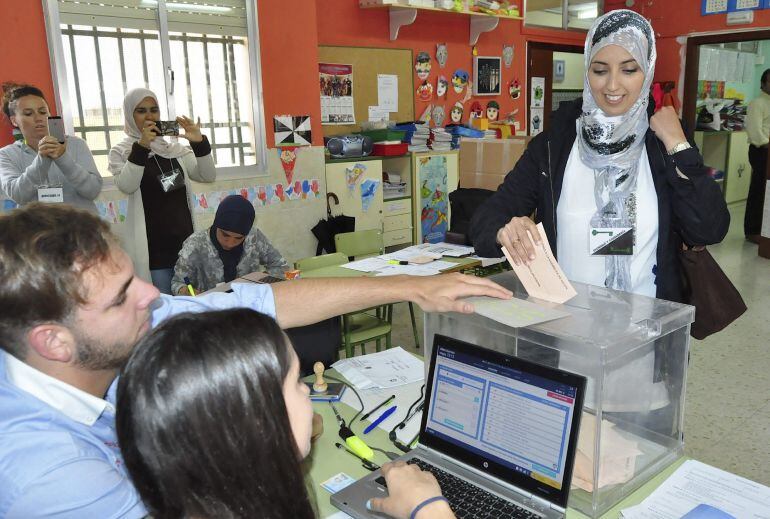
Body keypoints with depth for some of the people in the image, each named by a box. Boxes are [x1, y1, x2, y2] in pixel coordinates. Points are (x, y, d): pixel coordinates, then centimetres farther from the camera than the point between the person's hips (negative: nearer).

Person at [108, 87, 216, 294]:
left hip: (186, 239, 4)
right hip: (153, 245, -4)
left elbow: (208, 176, 2)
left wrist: (199, 143, -12)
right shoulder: (121, 151, 2)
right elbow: (126, 186, -17)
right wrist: (141, 147, -24)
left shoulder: (175, 147, 12)